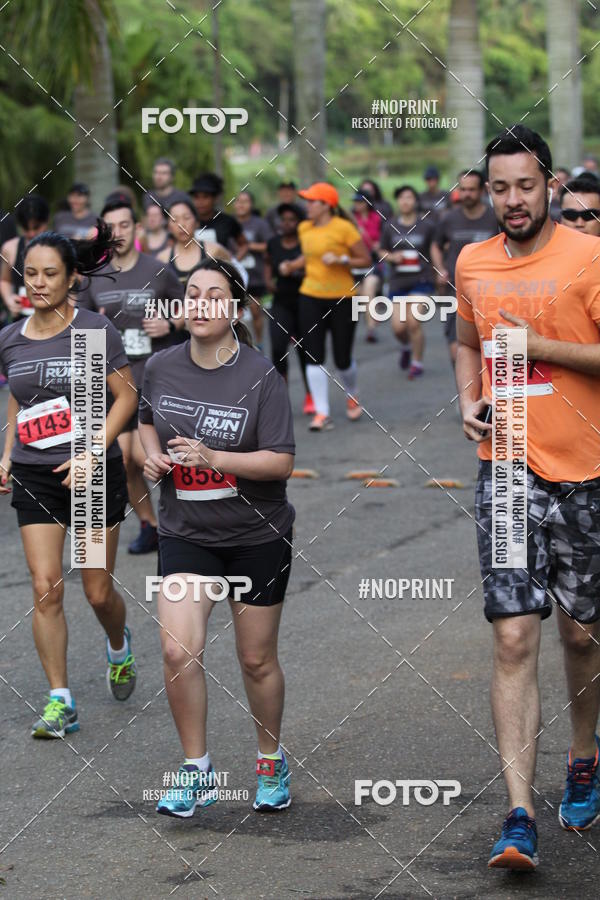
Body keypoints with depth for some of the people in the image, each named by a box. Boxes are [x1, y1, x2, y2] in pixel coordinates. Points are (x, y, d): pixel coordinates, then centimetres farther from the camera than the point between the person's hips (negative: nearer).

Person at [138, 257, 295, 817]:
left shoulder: (260, 375, -12)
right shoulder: (161, 368, 0)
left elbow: (281, 461, -14)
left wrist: (212, 458, -26)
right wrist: (153, 455, 0)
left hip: (257, 538, -2)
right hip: (185, 534, 2)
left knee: (257, 660, 8)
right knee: (178, 651, -13)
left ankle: (271, 762, 32)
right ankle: (196, 772, 3)